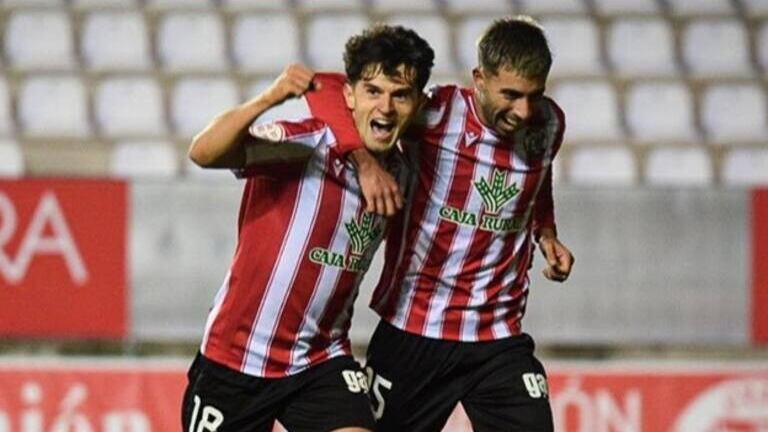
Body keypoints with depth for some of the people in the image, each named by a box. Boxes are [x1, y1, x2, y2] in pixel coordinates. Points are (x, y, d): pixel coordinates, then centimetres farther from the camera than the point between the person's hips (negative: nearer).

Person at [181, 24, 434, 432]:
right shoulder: (303, 145, -19)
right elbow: (203, 153, -37)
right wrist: (268, 99, -50)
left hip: (321, 363, 4)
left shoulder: (399, 174, 1)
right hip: (235, 358, -4)